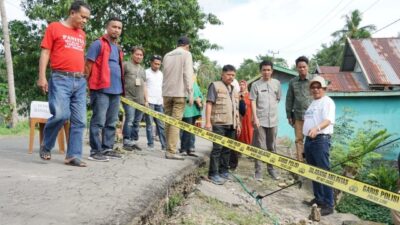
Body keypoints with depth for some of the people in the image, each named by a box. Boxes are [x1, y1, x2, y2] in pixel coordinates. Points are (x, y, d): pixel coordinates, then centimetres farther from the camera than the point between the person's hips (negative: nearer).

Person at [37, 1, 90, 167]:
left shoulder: (82, 34, 20)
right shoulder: (54, 27, 4)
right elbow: (45, 53, 0)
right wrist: (42, 77, -9)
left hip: (80, 81, 6)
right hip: (61, 79, -6)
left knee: (79, 121, 0)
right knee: (61, 114, -18)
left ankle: (73, 155, 5)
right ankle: (46, 146, 7)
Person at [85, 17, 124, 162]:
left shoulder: (118, 48, 21)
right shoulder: (98, 44, -2)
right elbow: (88, 65, -6)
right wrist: (86, 83, -8)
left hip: (116, 90, 8)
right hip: (101, 89, -8)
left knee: (111, 122, 10)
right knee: (98, 121, -7)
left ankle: (107, 148, 18)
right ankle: (95, 151, -2)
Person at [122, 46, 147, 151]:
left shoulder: (142, 70, 26)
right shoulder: (125, 65, 5)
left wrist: (146, 100, 19)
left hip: (140, 100, 6)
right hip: (129, 98, -6)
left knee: (136, 122, 5)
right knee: (129, 120, -13)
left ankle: (133, 141, 13)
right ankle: (126, 142, -5)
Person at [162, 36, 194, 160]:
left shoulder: (167, 55, 15)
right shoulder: (186, 54, -1)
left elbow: (166, 73, 11)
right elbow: (188, 74, -8)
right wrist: (190, 93, -7)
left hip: (167, 92, 5)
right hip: (179, 92, -5)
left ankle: (169, 149, 12)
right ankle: (171, 151, -10)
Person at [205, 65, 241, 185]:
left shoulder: (234, 90, 21)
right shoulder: (215, 85, 0)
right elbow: (209, 104, -8)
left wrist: (238, 124, 20)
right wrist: (208, 121, -15)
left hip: (231, 125, 7)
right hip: (218, 123, -7)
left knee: (227, 149, 10)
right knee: (217, 148, -5)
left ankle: (224, 171, 20)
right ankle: (213, 174, 2)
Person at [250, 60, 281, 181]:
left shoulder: (277, 83, 6)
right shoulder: (256, 84, -2)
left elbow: (278, 99, 16)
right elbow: (253, 102, -6)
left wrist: (272, 110, 8)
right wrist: (255, 117, -14)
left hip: (273, 120, 3)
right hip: (260, 120, -3)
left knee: (272, 146, 13)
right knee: (259, 147, 0)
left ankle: (271, 168, 26)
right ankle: (258, 171, 7)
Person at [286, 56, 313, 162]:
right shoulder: (293, 82, 8)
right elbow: (289, 99, 11)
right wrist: (289, 115, 8)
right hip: (298, 116, 2)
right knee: (299, 139, 6)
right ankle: (300, 161, 13)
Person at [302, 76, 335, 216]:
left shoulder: (327, 101, -7)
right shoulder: (313, 103, 21)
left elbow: (328, 120, -24)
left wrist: (317, 128, -42)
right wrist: (305, 137, 24)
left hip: (321, 140, -9)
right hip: (309, 140, 9)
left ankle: (328, 205, -2)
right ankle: (318, 198, 27)